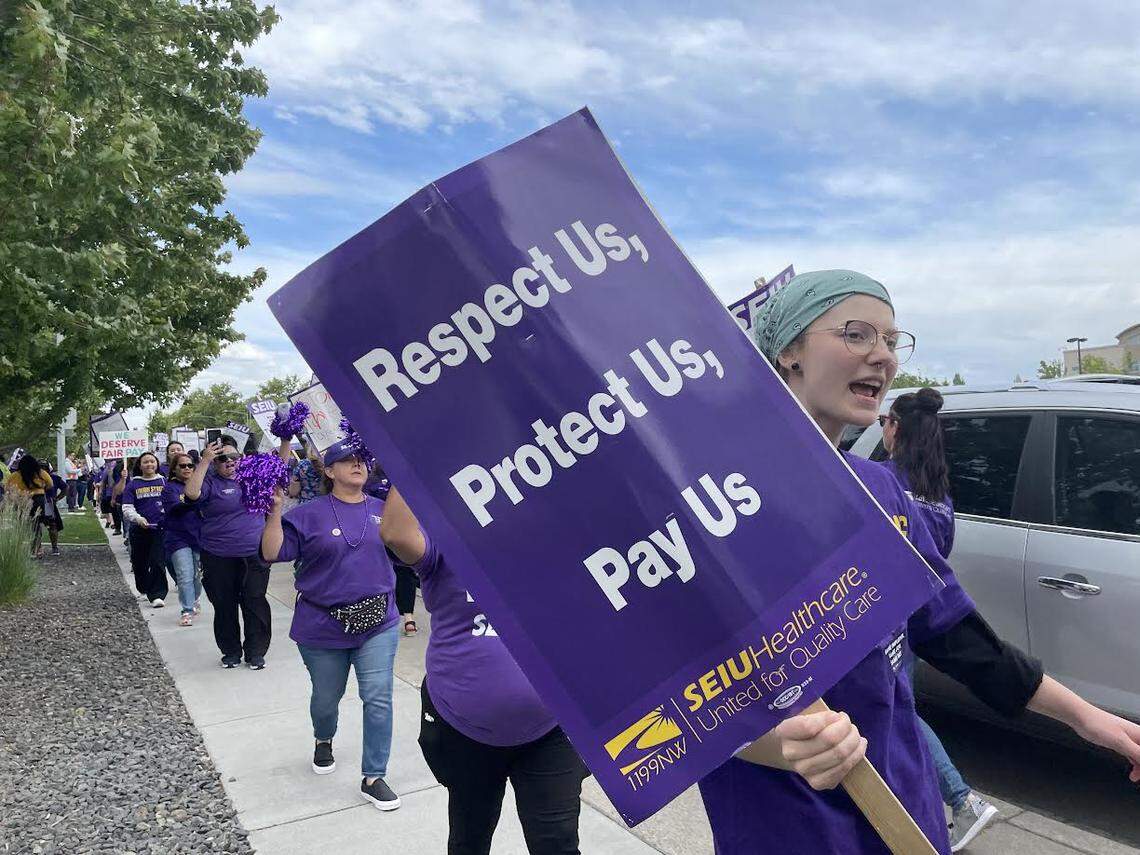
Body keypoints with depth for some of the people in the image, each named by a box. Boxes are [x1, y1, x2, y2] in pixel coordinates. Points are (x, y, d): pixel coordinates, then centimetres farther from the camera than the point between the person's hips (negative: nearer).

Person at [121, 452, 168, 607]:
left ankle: (157, 595, -8)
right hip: (139, 530, 2)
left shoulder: (165, 482, 6)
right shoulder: (132, 485, 6)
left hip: (160, 529, -2)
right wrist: (138, 519, -19)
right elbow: (127, 508, 1)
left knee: (158, 562, -11)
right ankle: (144, 589, 37)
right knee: (140, 563, 13)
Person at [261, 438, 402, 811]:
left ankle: (373, 777, 10)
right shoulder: (309, 514, -5)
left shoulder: (383, 510, 3)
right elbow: (272, 554, -10)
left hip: (377, 624, 1)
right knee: (326, 697, 17)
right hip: (323, 627, -1)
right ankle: (323, 741, 51)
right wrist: (275, 511, -23)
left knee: (378, 699, -5)